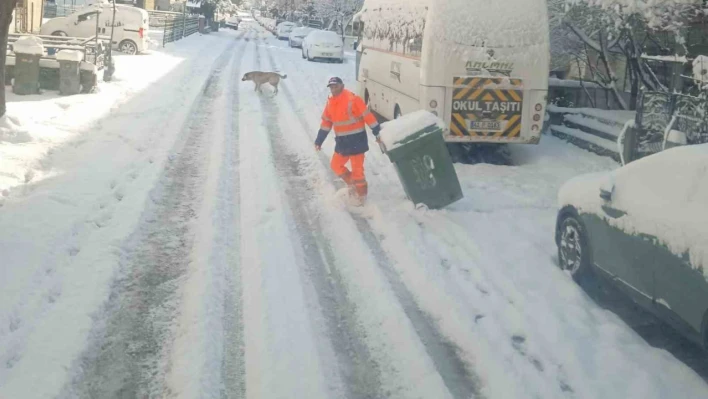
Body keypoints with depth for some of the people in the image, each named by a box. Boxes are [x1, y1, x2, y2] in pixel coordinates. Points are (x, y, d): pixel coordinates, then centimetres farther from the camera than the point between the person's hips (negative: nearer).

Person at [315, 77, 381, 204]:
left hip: (356, 140, -7)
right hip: (342, 141, 7)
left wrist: (377, 133, -16)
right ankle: (352, 184, 33)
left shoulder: (353, 99, -16)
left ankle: (362, 194, 14)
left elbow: (368, 116, -15)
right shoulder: (330, 103, 6)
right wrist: (319, 141, 14)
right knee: (336, 165, 15)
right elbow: (326, 122, 14)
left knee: (357, 169, -3)